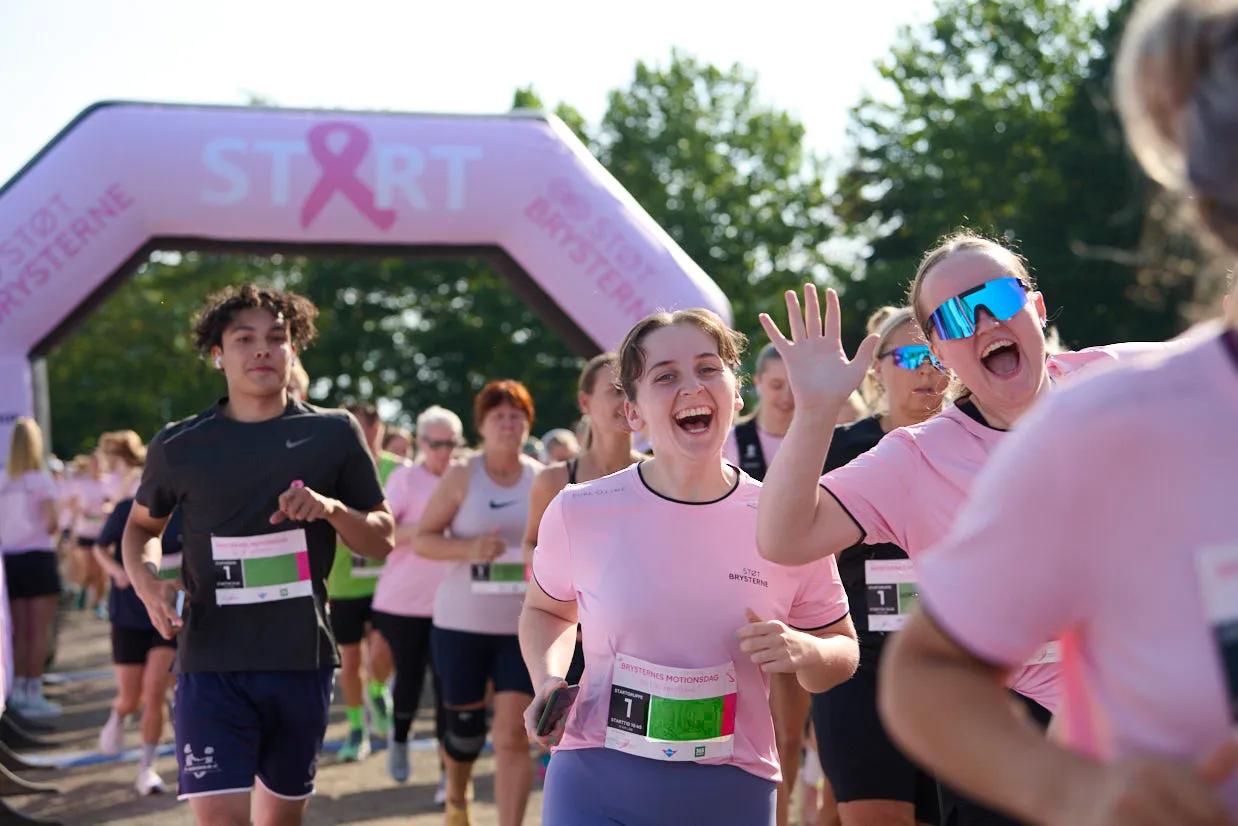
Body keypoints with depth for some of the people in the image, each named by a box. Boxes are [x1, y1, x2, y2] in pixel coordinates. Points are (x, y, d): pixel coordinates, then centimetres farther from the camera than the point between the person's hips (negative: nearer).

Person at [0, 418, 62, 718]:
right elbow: (50, 522, -17)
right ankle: (33, 693, -1)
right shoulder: (40, 479, -9)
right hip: (38, 557, -4)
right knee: (39, 631, 0)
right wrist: (51, 528, 4)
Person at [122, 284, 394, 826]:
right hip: (212, 665, -2)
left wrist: (332, 509, -13)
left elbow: (383, 539, 7)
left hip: (302, 661, 2)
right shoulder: (180, 446, 1)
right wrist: (148, 582, -4)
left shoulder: (334, 434, 2)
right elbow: (142, 526, 17)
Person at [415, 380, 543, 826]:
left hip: (524, 627, 1)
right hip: (461, 623, -1)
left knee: (514, 733, -9)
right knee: (465, 728, 11)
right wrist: (469, 548, -23)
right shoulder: (461, 476, -3)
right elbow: (422, 539, -6)